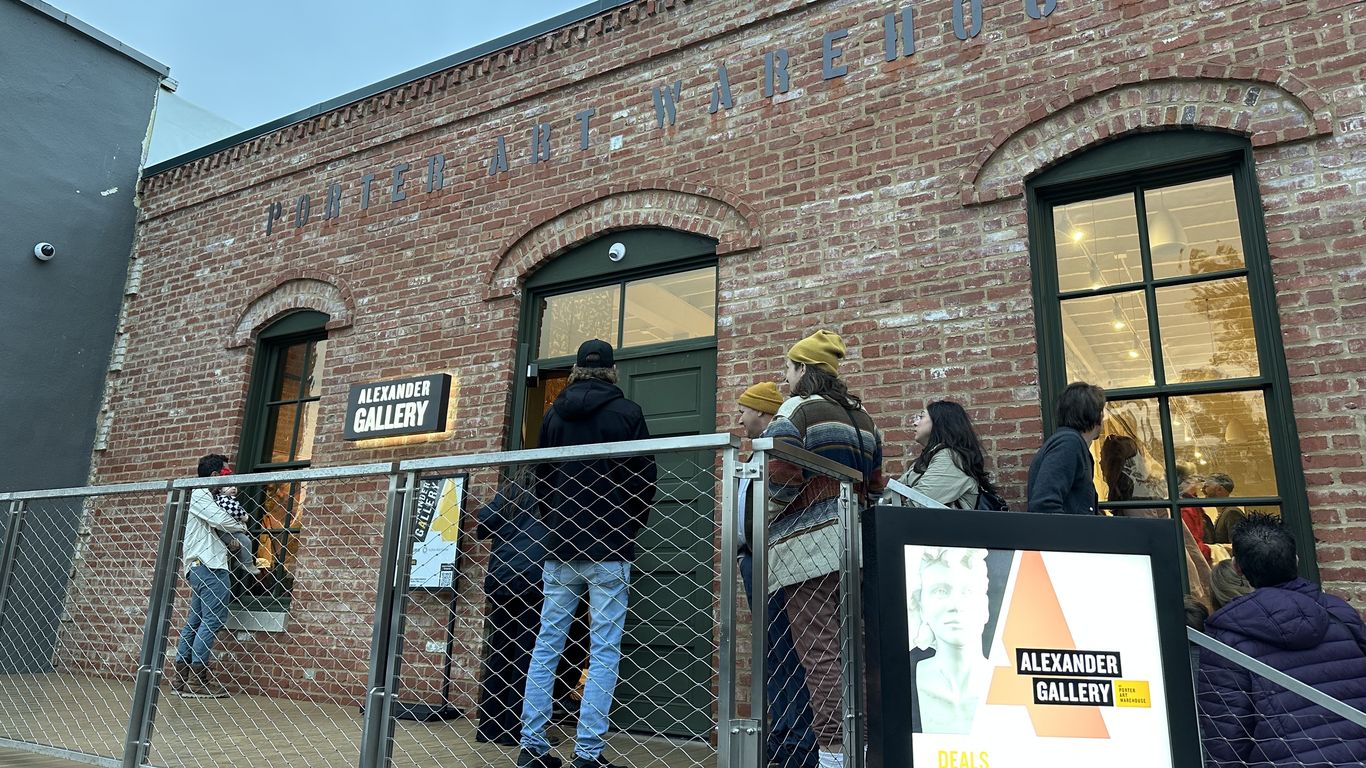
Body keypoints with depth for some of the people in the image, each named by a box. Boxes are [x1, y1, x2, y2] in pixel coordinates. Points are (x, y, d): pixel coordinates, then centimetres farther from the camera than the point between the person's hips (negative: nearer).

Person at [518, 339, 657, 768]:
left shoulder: (554, 413, 9)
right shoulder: (626, 412, -2)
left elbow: (540, 476, 16)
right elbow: (644, 479, -1)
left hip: (560, 545, 4)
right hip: (609, 548, -4)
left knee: (546, 645, 9)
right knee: (604, 652, 0)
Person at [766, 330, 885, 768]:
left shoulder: (796, 410, -5)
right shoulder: (860, 416, 17)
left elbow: (781, 479, -17)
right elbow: (876, 485, 17)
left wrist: (767, 518, 1)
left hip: (809, 543, -8)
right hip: (852, 542, 8)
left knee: (819, 650, -5)